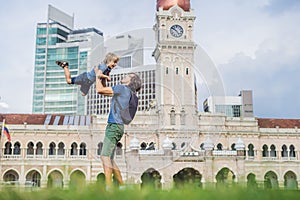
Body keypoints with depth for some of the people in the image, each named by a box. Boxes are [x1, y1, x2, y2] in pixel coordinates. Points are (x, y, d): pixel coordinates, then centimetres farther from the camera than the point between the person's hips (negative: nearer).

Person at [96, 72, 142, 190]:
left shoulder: (122, 88, -6)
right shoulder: (124, 91, 21)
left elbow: (99, 89, -6)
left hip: (114, 126, -10)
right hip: (113, 126, 10)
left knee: (105, 156, -18)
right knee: (109, 158, 10)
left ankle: (109, 187, -26)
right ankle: (121, 185, 13)